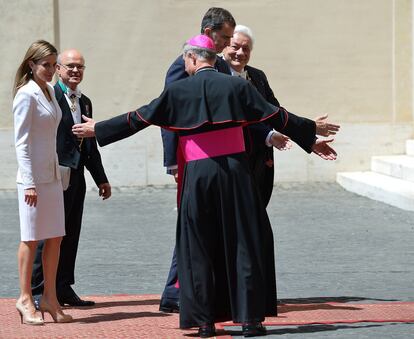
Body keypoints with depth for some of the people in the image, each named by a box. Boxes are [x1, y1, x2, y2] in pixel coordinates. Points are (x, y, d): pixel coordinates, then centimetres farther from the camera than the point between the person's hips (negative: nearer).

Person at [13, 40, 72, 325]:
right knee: (32, 238, -1)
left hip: (53, 175, 8)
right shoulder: (26, 95, -11)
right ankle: (25, 299, 6)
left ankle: (50, 298, 14)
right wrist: (29, 182, -18)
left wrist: (58, 172, 15)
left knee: (55, 237, 7)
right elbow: (22, 141, -14)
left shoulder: (49, 91, 13)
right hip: (34, 177, -8)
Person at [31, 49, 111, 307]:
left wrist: (101, 179, 23)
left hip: (76, 174, 8)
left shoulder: (84, 102, 18)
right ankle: (37, 291, -1)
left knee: (70, 234, 10)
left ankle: (63, 288, 16)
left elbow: (91, 145, 24)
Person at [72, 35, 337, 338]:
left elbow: (139, 118, 4)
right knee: (243, 244, 6)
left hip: (198, 176, -1)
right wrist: (310, 139, 16)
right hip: (235, 172, 1)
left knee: (199, 247, 9)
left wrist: (98, 129, 16)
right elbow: (277, 116, 5)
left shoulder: (178, 90, -1)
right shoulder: (237, 85, 2)